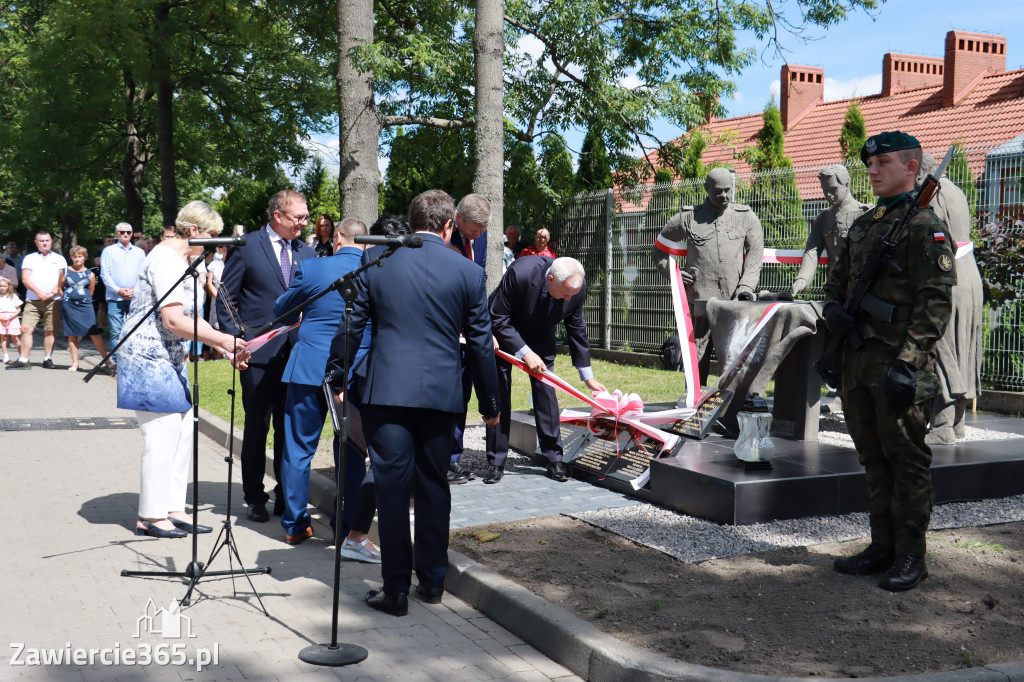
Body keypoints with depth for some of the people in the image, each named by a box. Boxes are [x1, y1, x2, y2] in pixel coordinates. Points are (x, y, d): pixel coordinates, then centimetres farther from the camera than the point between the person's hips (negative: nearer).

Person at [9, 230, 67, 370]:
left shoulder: (59, 259, 13)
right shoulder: (30, 258, 14)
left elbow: (63, 278, 4)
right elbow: (25, 279, 3)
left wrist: (53, 292, -11)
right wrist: (39, 292, -11)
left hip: (53, 301, 0)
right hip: (32, 300, 1)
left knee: (50, 331, 0)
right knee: (26, 329, -8)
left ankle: (47, 359, 8)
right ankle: (23, 360, -6)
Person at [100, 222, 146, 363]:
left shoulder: (139, 252, 15)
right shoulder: (109, 251, 8)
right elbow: (105, 274, 2)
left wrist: (135, 290, -4)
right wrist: (118, 290, -10)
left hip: (135, 298, 2)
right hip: (115, 298, -2)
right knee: (116, 332, -6)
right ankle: (117, 362, -2)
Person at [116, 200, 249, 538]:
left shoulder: (183, 260, 16)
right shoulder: (166, 259, -16)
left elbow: (191, 319, 17)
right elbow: (174, 320, -24)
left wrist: (228, 347, 8)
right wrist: (224, 340, -23)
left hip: (170, 360, 10)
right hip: (150, 358, -10)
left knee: (182, 433, 9)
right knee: (163, 436, -6)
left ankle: (172, 509, 16)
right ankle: (150, 517, 4)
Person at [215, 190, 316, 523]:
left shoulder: (307, 252, 11)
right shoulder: (245, 246, -1)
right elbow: (226, 298, 0)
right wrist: (236, 339, -8)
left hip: (297, 353, 4)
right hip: (259, 352, -3)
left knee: (290, 428, 8)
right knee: (256, 427, 5)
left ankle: (286, 496, 20)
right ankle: (254, 498, 16)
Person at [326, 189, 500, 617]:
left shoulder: (375, 258, 2)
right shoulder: (468, 272, 2)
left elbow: (352, 324, 4)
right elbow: (480, 344, 5)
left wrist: (337, 378, 14)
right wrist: (490, 404, 14)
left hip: (386, 390, -1)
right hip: (441, 393, 1)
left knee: (392, 488, 3)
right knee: (433, 486, 13)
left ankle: (396, 589, 5)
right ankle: (432, 581, 23)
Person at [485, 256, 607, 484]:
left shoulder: (578, 286, -22)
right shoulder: (521, 273, -38)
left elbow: (576, 329, -5)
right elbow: (498, 319, -25)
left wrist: (587, 376, -1)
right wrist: (525, 353, -30)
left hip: (540, 337, 3)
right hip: (503, 335, -3)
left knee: (546, 391, -4)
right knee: (498, 394, -5)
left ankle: (554, 458, 4)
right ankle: (496, 462, 3)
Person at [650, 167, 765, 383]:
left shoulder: (746, 217, 12)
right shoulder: (688, 218, 9)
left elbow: (755, 254, 7)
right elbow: (659, 248, 17)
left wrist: (746, 286, -6)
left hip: (735, 300, 1)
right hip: (700, 299, -1)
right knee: (698, 354, -2)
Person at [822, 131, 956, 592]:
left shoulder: (925, 226, -8)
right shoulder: (862, 225, 17)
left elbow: (935, 302, -15)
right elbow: (837, 279, 24)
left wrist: (908, 364, -21)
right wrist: (832, 311, 1)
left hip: (898, 367, -8)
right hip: (858, 362, 8)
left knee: (907, 461, 0)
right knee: (873, 459, 13)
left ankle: (910, 557, 9)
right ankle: (882, 547, 24)